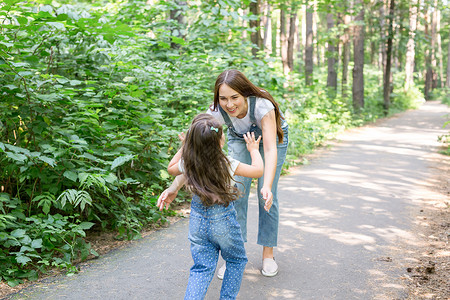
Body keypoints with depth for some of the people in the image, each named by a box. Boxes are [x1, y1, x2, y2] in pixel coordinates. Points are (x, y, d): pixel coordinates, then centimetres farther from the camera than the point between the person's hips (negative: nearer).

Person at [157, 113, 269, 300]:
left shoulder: (188, 164, -8)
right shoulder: (227, 164, -19)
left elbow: (171, 168, 16)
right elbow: (258, 170, -6)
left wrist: (184, 146, 17)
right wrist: (253, 150, 11)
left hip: (197, 219, 4)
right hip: (223, 221, -3)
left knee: (202, 267, 11)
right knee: (236, 260, 20)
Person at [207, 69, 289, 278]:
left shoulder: (262, 106, -42)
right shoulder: (216, 112, -33)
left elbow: (270, 150, -48)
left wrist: (267, 186, -63)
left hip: (271, 135, -2)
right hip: (239, 139, 2)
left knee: (266, 196, -7)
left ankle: (268, 255, 10)